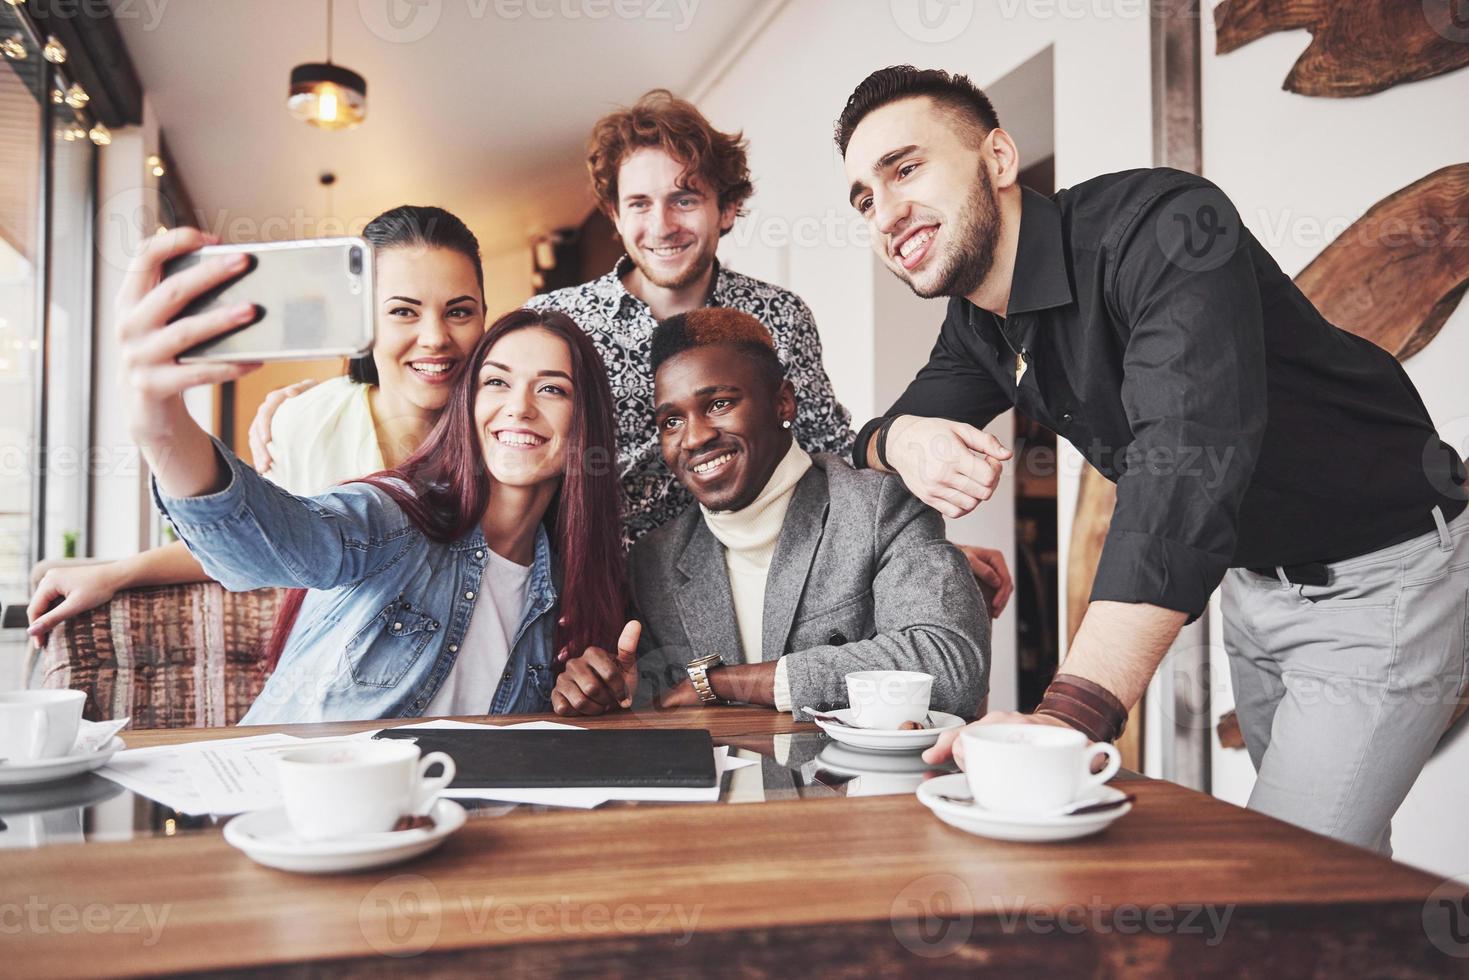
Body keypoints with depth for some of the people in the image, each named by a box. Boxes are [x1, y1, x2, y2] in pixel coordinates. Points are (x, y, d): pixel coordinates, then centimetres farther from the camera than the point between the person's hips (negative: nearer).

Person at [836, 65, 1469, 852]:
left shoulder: (1163, 227, -29)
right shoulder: (978, 327, -3)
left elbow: (1187, 459, -42)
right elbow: (876, 439, 4)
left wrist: (1070, 713, -51)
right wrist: (903, 439, -23)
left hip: (1381, 573, -7)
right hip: (1253, 578, 7)